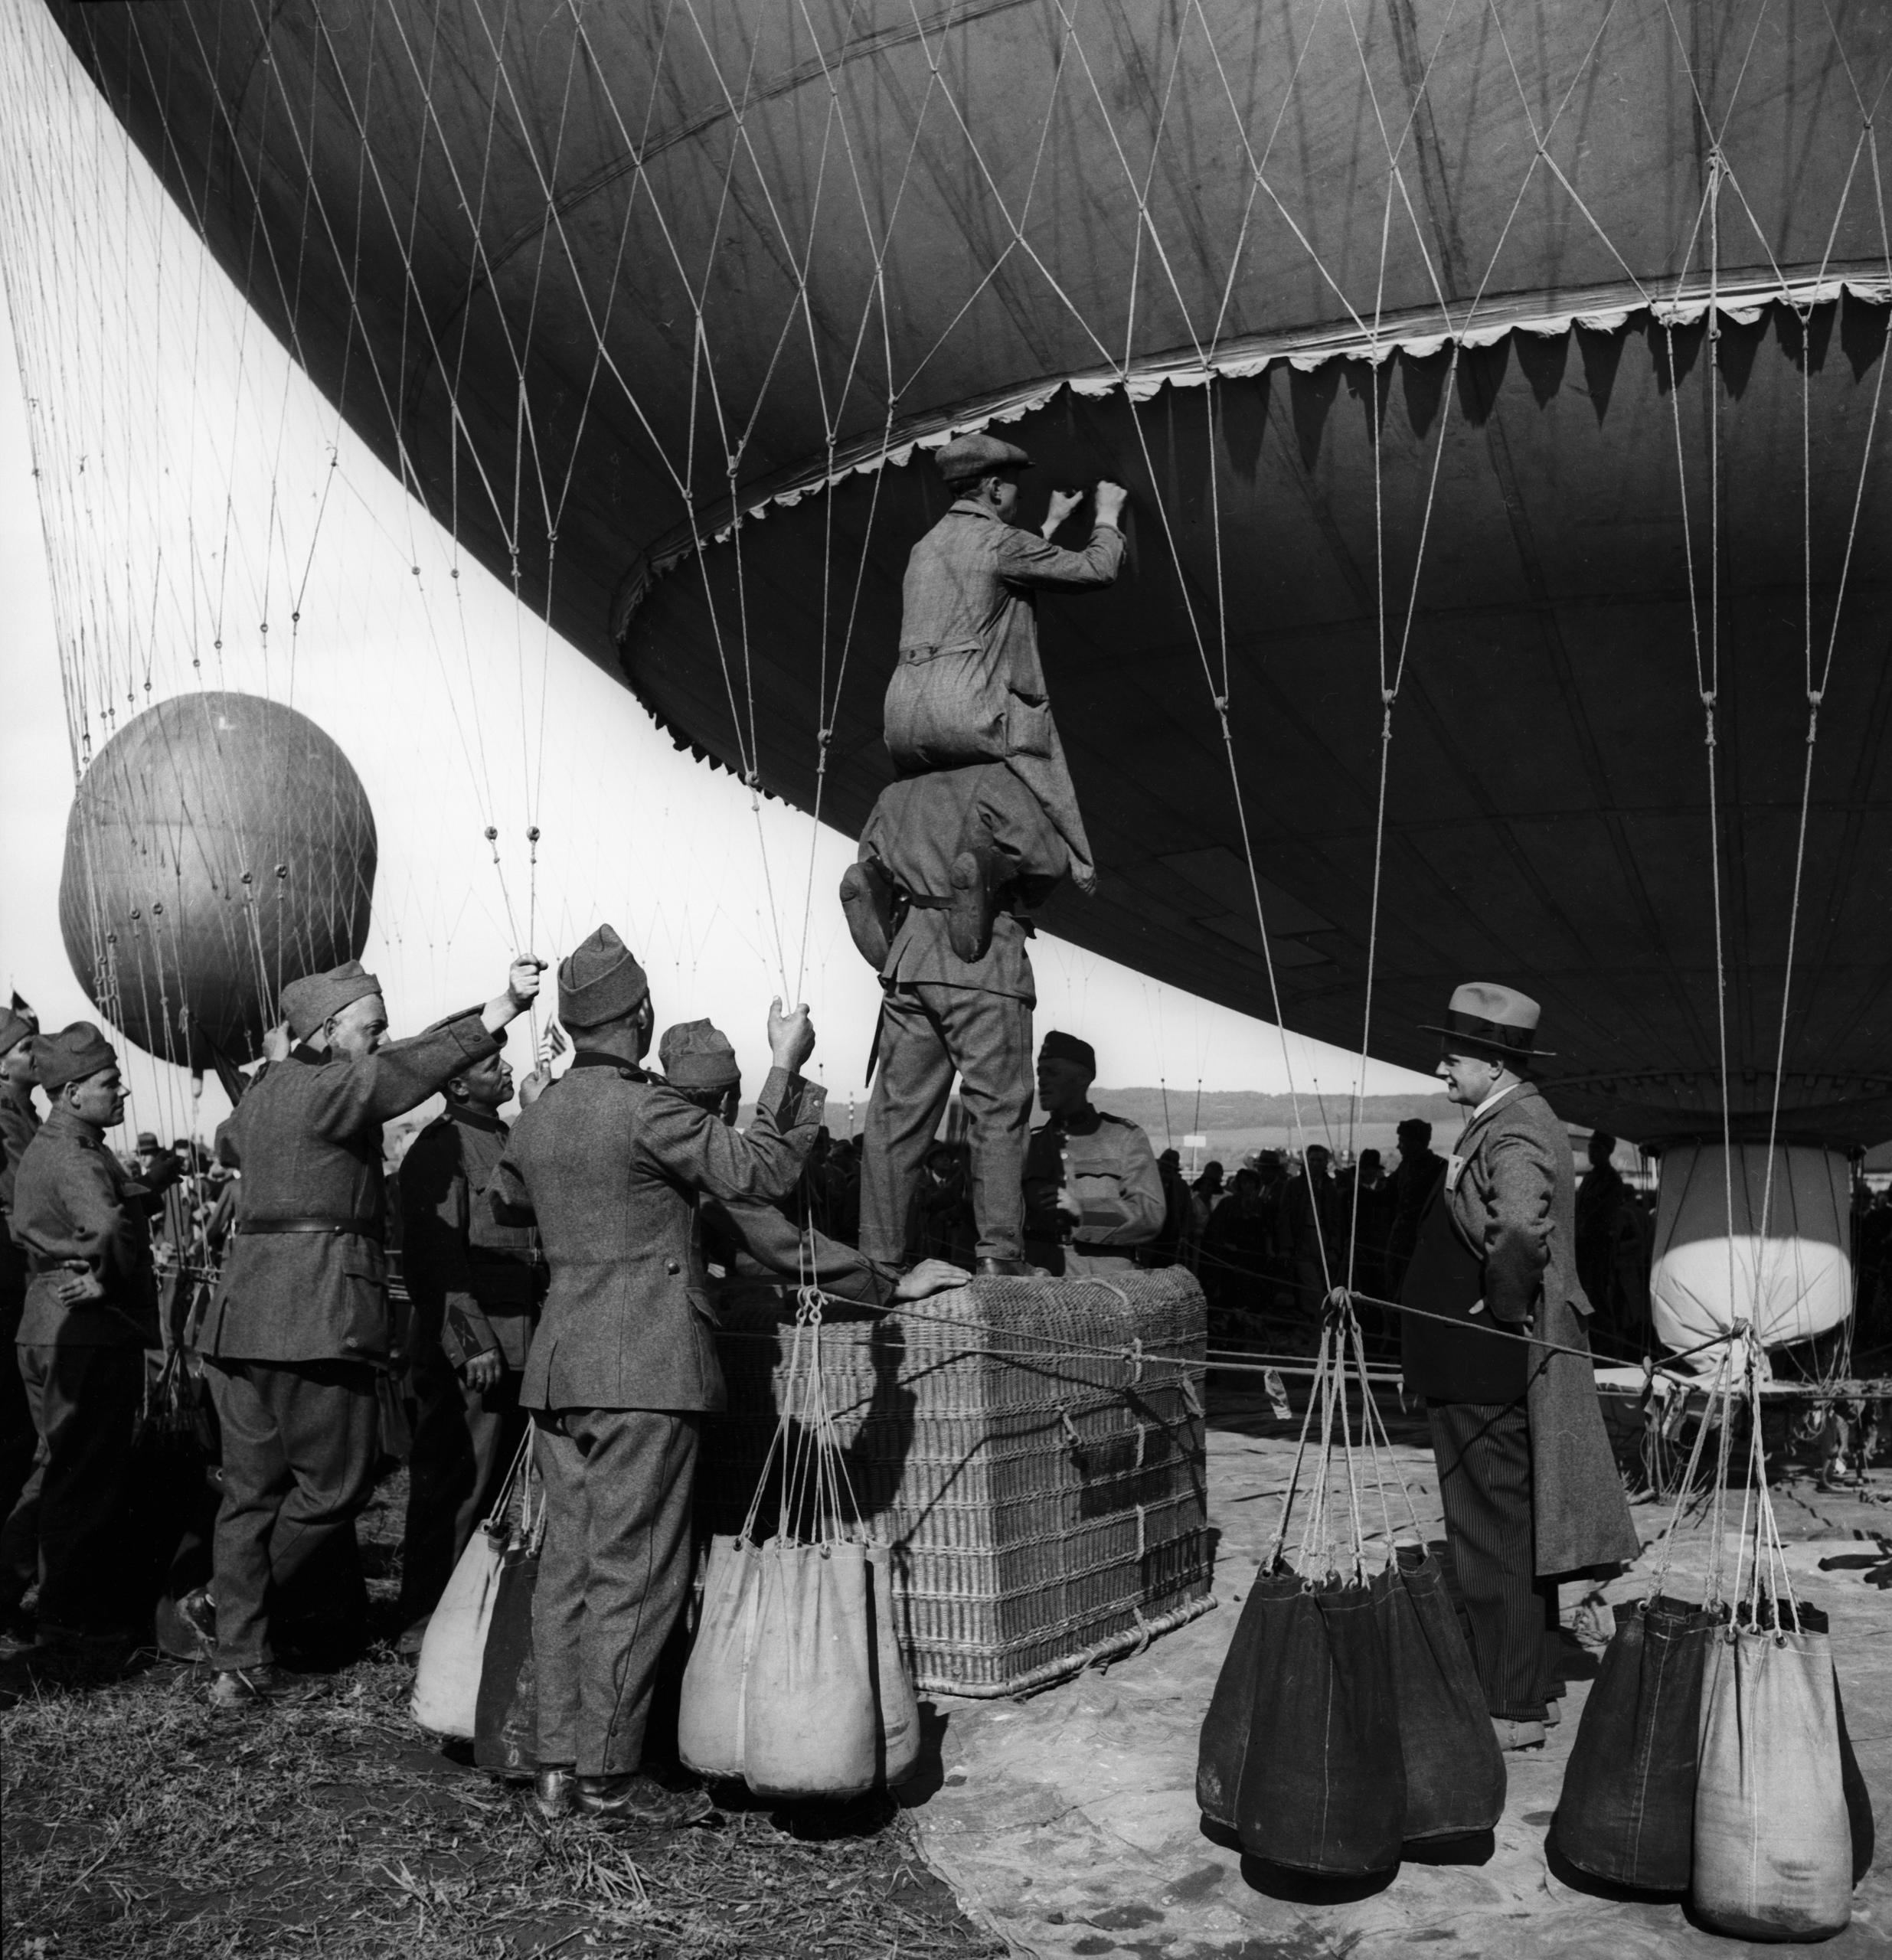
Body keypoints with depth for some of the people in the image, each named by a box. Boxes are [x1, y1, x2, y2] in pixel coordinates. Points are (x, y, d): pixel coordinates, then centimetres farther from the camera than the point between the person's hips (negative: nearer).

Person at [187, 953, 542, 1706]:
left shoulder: (263, 1093, 18)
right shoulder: (329, 1087, -9)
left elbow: (231, 1141, 41)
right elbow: (408, 1069, -27)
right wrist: (501, 1011, -38)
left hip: (244, 1313, 10)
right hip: (317, 1316, -10)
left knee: (251, 1490, 13)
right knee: (337, 1483, 4)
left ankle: (237, 1662, 18)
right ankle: (225, 1606, 14)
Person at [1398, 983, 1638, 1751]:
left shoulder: (1513, 1134, -19)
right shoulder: (1512, 1122, 13)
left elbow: (1521, 1233, -39)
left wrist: (1500, 1312, -25)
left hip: (1490, 1377, -10)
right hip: (1489, 1371, 10)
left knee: (1494, 1537, 0)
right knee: (1514, 1534, 18)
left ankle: (1509, 1710, 10)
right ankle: (1528, 1686, 31)